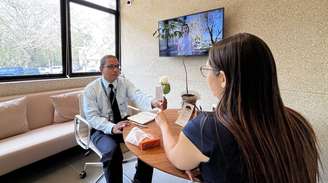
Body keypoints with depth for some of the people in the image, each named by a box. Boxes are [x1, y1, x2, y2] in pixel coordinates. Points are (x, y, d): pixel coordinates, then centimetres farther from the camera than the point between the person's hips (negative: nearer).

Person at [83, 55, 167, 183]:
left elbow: (138, 97, -20)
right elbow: (92, 117, -16)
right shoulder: (90, 89, -8)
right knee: (112, 150, -33)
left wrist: (153, 102, -44)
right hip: (101, 129, -3)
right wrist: (112, 128, -35)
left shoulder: (124, 82, -1)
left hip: (123, 123, 4)